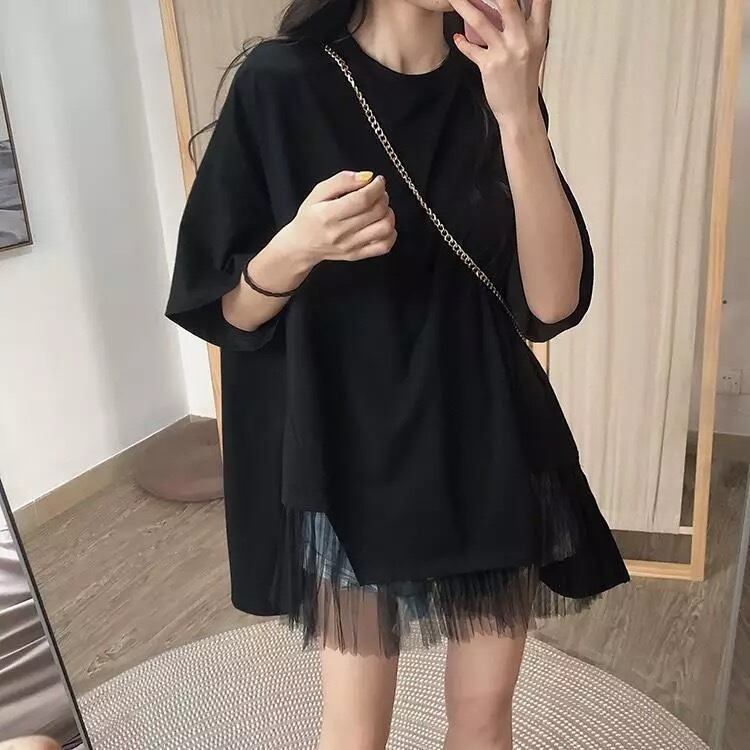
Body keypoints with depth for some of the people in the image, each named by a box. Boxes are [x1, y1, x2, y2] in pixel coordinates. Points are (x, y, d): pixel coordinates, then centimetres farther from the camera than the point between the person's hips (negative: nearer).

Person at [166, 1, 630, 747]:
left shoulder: (491, 86, 0)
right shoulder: (281, 81, -8)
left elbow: (553, 301, -12)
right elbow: (224, 310, -5)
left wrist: (519, 118, -23)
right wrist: (296, 248, -25)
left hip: (489, 449, 3)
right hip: (349, 458, -2)